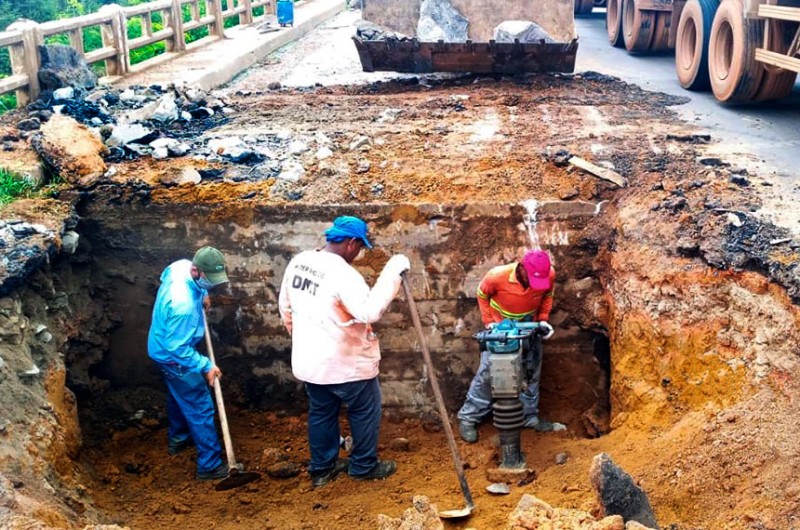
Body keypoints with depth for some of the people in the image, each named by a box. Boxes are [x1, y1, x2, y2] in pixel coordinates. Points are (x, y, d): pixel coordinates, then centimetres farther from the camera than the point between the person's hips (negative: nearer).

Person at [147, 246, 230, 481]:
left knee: (178, 396, 30)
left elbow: (165, 275, 12)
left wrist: (201, 294, 8)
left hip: (163, 347, 9)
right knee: (200, 409, 1)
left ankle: (177, 439, 51)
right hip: (174, 357, -9)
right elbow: (177, 348, -33)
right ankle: (210, 465, 11)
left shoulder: (181, 266, -16)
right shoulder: (183, 304, -41)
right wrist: (205, 365, -23)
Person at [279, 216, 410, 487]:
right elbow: (370, 311, -34)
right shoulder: (342, 273, -25)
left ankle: (322, 468, 32)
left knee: (321, 412, 21)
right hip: (346, 361, -7)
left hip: (309, 359, 7)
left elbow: (285, 306, 11)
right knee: (365, 412, 14)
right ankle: (364, 465, 27)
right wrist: (392, 272, -29)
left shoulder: (298, 262, 0)